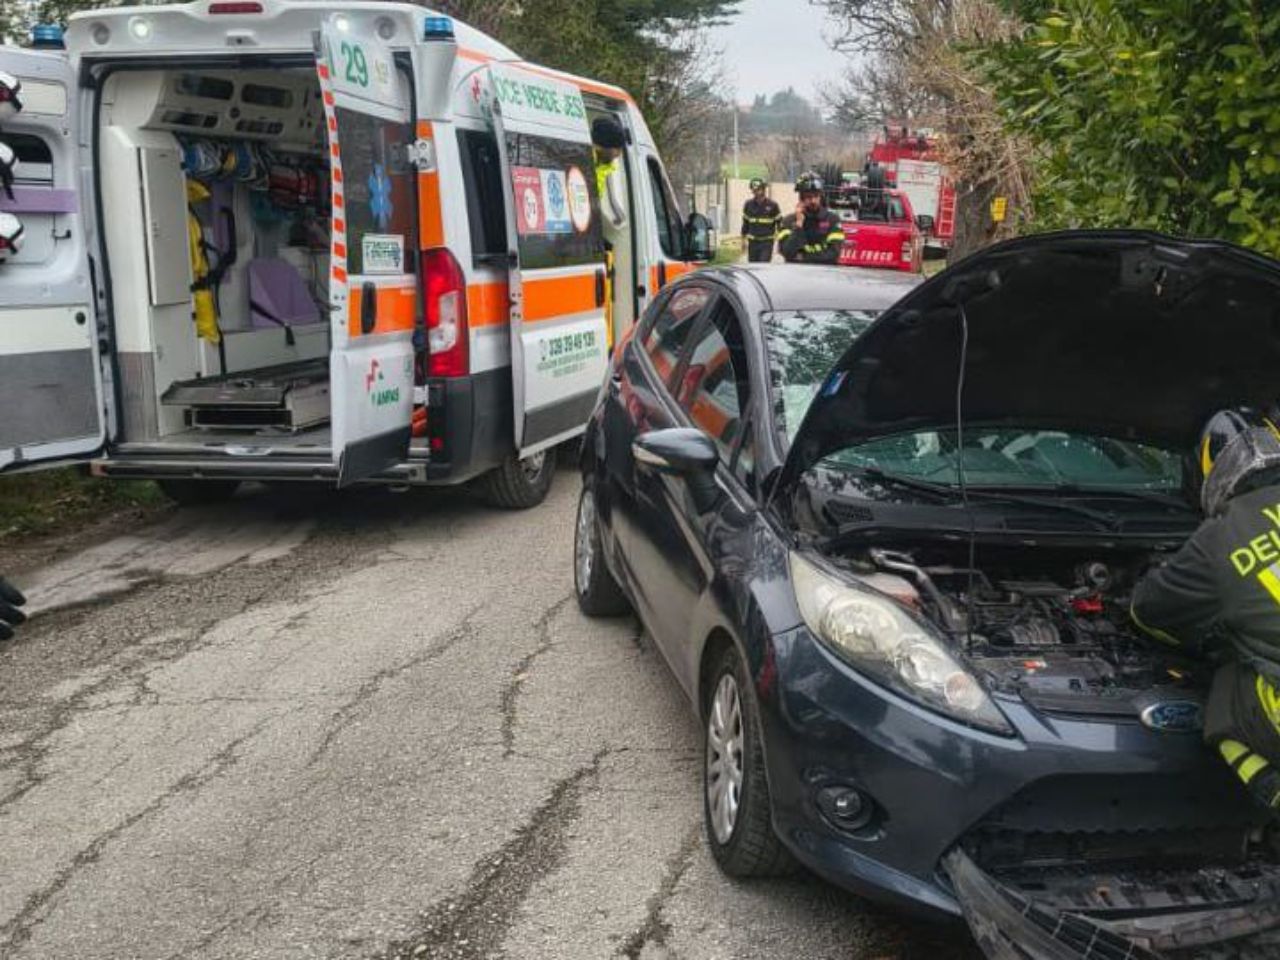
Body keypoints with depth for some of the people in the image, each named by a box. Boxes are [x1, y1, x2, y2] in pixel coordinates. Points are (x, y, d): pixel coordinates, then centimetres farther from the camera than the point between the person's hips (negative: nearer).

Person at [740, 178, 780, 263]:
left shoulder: (772, 204, -4)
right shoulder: (748, 204, 4)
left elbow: (779, 222, 3)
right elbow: (745, 222, 14)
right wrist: (743, 238, 13)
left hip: (767, 242, -3)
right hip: (753, 242, 3)